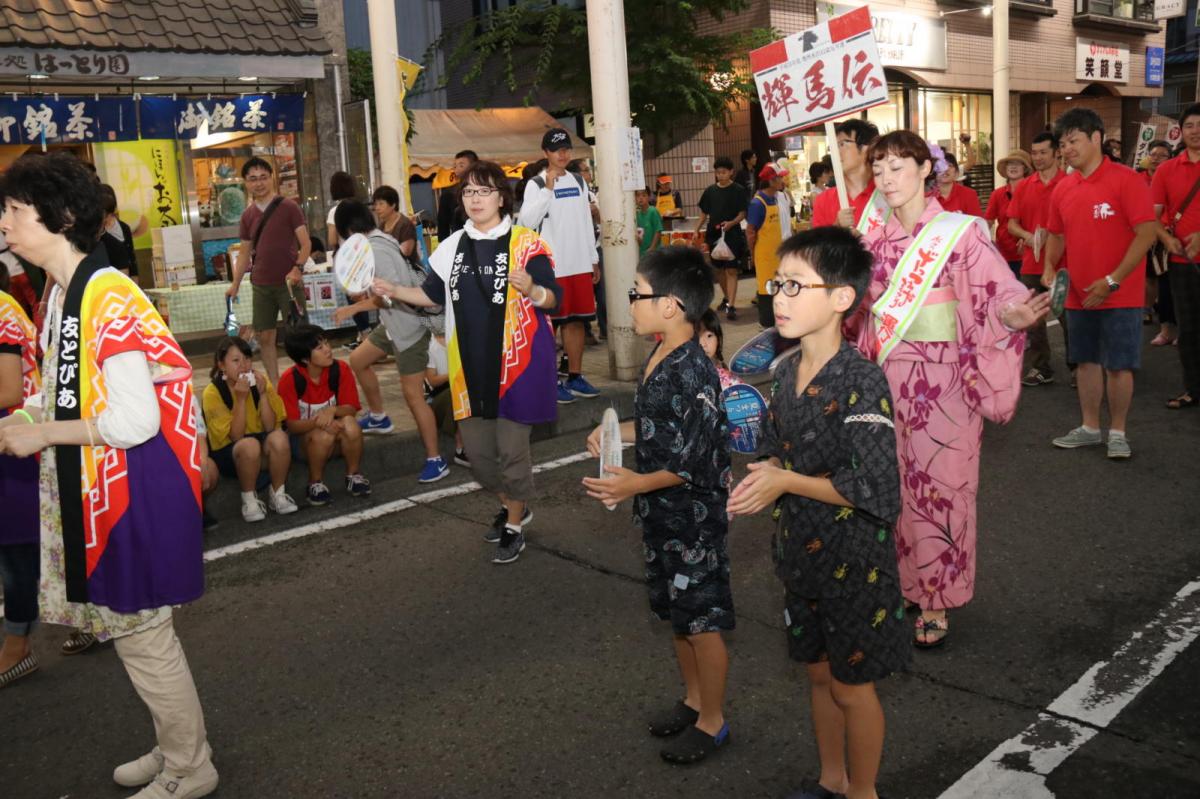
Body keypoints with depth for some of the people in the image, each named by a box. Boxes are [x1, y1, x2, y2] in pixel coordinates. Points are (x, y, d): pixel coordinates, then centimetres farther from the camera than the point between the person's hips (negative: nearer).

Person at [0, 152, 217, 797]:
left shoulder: (107, 296, -22)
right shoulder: (60, 292, 9)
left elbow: (135, 419, -25)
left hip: (132, 490, -10)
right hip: (87, 487, 10)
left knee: (138, 631, 4)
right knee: (129, 626, 20)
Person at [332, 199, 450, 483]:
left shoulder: (374, 250, -21)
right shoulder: (382, 240, 7)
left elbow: (392, 294, -26)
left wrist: (354, 308, -19)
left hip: (411, 324, -10)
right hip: (396, 322, 10)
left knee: (413, 394, -10)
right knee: (358, 360, 23)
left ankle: (436, 461, -4)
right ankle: (377, 417, 40)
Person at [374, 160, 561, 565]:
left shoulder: (526, 244, -6)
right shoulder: (453, 247, 9)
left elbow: (553, 299, -7)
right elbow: (432, 295, 16)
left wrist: (531, 290, -27)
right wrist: (393, 290, 2)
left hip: (517, 361, -5)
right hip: (471, 365, 5)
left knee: (512, 447, 1)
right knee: (476, 448, 12)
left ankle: (514, 526, 21)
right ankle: (514, 506, 37)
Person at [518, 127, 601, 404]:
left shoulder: (579, 182, 13)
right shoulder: (536, 184, -4)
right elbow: (527, 222, -18)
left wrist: (594, 259, 15)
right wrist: (548, 189, -21)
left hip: (580, 264, 6)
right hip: (551, 266, -5)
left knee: (577, 321, 9)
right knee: (549, 324, -1)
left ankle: (575, 377, 17)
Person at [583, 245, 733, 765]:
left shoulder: (693, 373, -24)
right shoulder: (659, 359, 4)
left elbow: (695, 460, -24)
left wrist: (638, 484, -32)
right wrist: (615, 433, 5)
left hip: (694, 517, -9)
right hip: (662, 513, 9)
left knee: (701, 618, 6)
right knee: (677, 612, 21)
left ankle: (712, 720, 23)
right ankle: (693, 698, 40)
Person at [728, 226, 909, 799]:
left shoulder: (861, 381, -23)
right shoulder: (787, 372, 1)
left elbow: (877, 491, -26)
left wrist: (787, 483, -22)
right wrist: (758, 482, -7)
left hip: (854, 561, -7)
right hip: (802, 552, 7)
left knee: (852, 684, 10)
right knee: (818, 672, 22)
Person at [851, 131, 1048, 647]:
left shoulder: (960, 232, -7)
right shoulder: (875, 239, 7)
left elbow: (999, 294, -14)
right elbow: (854, 305, 17)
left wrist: (1012, 317, -33)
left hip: (941, 382, -4)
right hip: (887, 379, 5)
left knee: (938, 483, 1)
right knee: (895, 484, 11)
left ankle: (935, 602, 15)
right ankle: (903, 583, 28)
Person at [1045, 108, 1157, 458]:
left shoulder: (1126, 180, -12)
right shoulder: (1063, 189, 5)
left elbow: (1148, 232, -16)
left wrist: (1112, 280, -20)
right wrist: (1050, 268, -1)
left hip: (1120, 295, -5)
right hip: (1078, 295, 5)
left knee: (1118, 365, 1)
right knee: (1086, 361, 13)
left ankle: (1117, 432, 16)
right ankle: (1089, 427, 26)